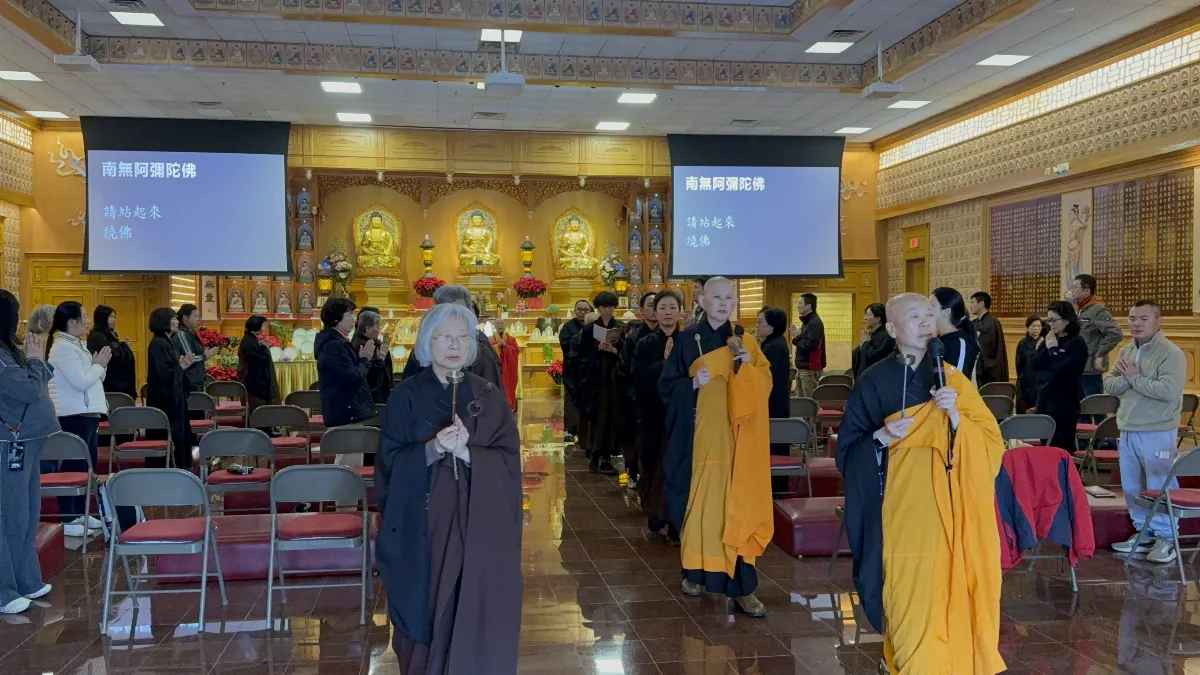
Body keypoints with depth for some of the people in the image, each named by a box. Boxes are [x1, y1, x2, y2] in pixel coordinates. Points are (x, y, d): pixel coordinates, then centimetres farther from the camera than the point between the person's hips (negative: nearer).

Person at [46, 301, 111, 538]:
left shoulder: (78, 345, 15)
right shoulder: (62, 348, -15)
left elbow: (90, 377, 20)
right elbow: (82, 382, -22)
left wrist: (100, 365, 2)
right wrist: (99, 365, -9)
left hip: (87, 413, 10)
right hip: (74, 416, -10)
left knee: (86, 465, 14)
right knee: (73, 465, -5)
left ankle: (79, 512, 23)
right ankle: (67, 519, 1)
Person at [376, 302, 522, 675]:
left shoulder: (489, 397, 2)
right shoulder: (406, 396, 0)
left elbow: (508, 460, -4)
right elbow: (390, 462, -5)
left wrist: (467, 453, -21)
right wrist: (432, 448, -23)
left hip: (476, 523, 1)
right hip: (422, 523, -1)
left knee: (473, 612, 1)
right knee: (425, 610, 4)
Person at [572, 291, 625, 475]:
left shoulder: (621, 328, 6)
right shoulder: (590, 327, 3)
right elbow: (581, 352, -3)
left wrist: (614, 351, -16)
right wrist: (597, 348, -17)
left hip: (614, 378, 2)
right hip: (595, 378, -2)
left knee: (612, 416, 0)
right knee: (597, 415, -4)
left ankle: (606, 456, 4)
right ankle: (597, 456, 2)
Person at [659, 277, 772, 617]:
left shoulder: (744, 342, 8)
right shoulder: (686, 340, 2)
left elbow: (765, 385, 5)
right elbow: (666, 385, 0)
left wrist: (749, 366, -14)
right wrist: (693, 383, -18)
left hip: (734, 438, 1)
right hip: (697, 435, -1)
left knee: (736, 505, -2)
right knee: (697, 503, 3)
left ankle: (742, 585, 0)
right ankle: (695, 571, 21)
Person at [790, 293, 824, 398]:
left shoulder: (815, 323, -15)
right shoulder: (806, 321, 16)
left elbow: (810, 344, -24)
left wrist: (797, 338, -9)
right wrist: (797, 337, -3)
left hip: (810, 369, -10)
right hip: (802, 367, 10)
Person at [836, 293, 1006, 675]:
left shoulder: (953, 379, 5)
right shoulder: (874, 382, 0)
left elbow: (992, 442, -1)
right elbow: (847, 450, 1)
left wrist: (955, 417, -17)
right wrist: (881, 436, -17)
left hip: (943, 509, 1)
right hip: (898, 509, -1)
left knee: (943, 588, 1)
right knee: (906, 590, -2)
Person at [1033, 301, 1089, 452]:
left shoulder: (1077, 343, -9)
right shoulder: (1048, 341, 10)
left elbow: (1065, 369, -22)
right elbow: (1035, 365, 2)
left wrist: (1053, 349, -13)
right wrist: (1046, 348, -9)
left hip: (1064, 403, -7)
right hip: (1044, 400, 7)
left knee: (1061, 446, -2)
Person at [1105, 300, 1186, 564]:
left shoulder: (1171, 354, -13)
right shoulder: (1127, 351, 11)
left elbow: (1169, 390, -25)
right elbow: (1109, 385, 7)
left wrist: (1135, 378, -16)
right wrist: (1126, 378, -13)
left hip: (1157, 433, -8)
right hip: (1127, 431, 8)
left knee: (1160, 488, -1)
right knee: (1132, 488, 14)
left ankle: (1166, 538, 11)